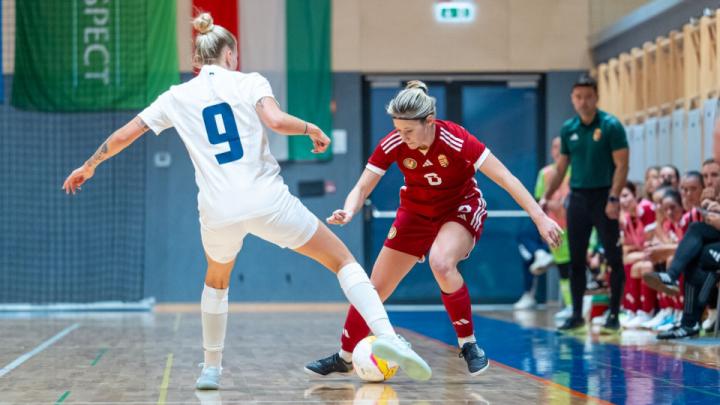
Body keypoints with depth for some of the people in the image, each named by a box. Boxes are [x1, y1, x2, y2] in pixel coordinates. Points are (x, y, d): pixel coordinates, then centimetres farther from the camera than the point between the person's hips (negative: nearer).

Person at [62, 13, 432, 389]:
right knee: (343, 260, 8)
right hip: (268, 201, -3)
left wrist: (88, 167, 33)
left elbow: (122, 136, 18)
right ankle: (386, 335, -13)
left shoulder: (176, 97, 13)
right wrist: (312, 129, 4)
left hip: (218, 212, 3)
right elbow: (276, 121, -15)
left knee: (216, 280, 34)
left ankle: (211, 369, 33)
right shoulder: (248, 82, 5)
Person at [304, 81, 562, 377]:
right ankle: (344, 358, 24)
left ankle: (468, 344, -18)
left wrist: (540, 217, -32)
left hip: (461, 210, -4)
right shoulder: (392, 145, -21)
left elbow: (505, 178, -27)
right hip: (416, 213, 4)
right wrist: (348, 212, -37)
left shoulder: (456, 140, -30)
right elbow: (362, 188, -14)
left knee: (441, 263, -36)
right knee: (375, 288, 3)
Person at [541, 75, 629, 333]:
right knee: (576, 260, 6)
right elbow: (561, 167, 15)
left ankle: (614, 315, 6)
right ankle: (577, 315, 13)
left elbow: (621, 165, -10)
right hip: (577, 198, 5)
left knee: (614, 258, -1)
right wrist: (546, 196, 8)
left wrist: (614, 198, -20)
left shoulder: (611, 126, -7)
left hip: (603, 197, -5)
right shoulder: (568, 129, 8)